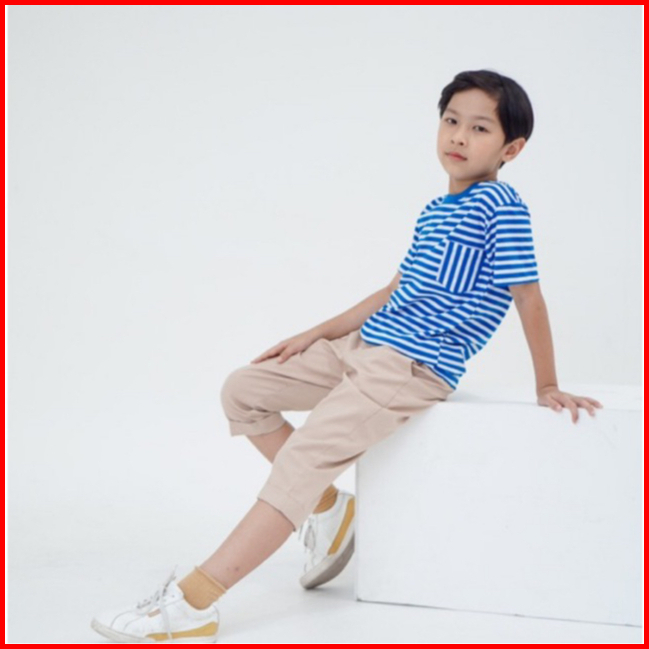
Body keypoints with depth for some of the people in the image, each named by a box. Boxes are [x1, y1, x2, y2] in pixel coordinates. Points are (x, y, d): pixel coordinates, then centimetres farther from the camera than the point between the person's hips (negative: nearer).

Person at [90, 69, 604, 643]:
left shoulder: (501, 205, -9)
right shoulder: (434, 212, 17)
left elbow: (529, 298, -8)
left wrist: (546, 388, -5)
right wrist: (314, 335, 18)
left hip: (414, 366, -9)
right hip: (363, 345, 10)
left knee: (302, 458, -22)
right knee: (242, 390, 8)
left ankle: (191, 605, -26)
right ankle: (328, 507, 14)